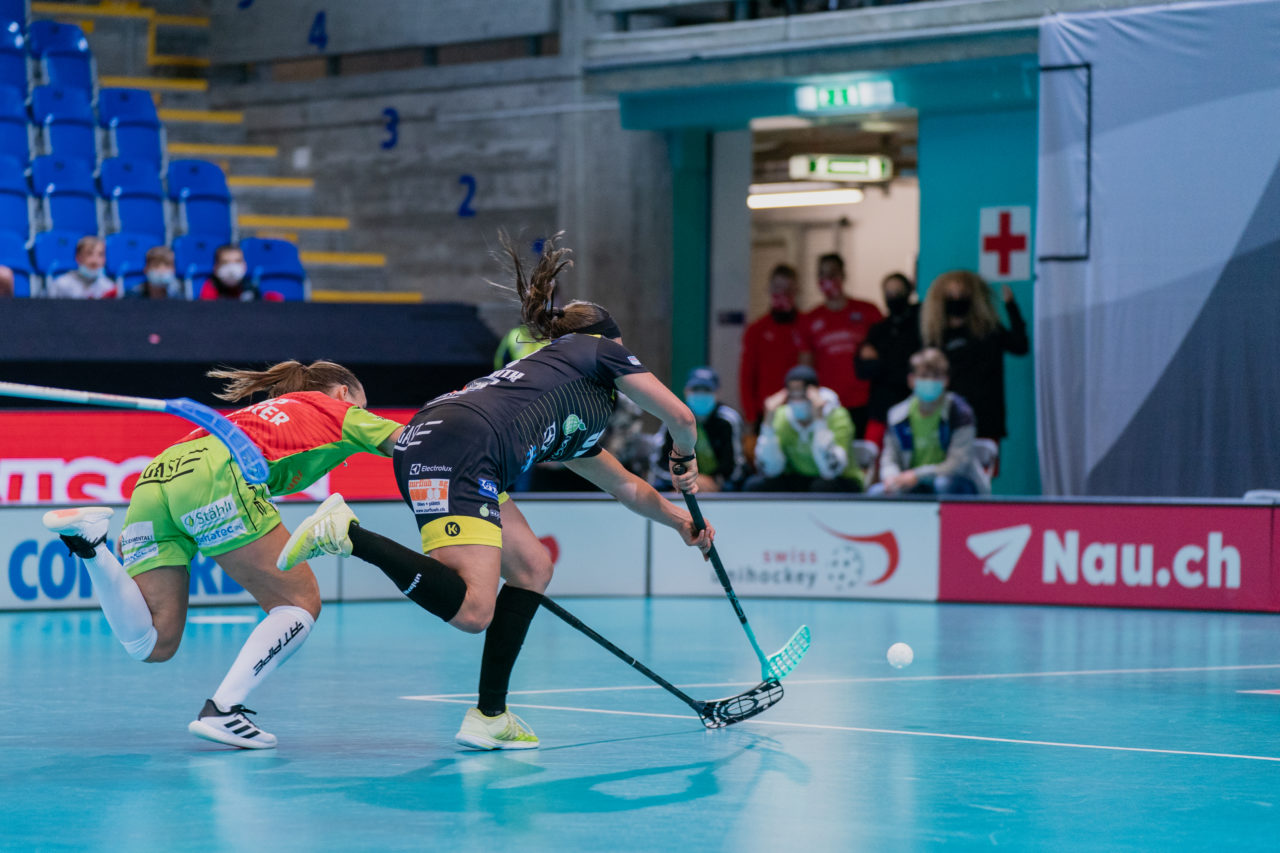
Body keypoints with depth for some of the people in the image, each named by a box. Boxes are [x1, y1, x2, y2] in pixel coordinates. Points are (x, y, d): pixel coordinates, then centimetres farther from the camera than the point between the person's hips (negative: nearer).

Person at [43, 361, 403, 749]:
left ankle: (90, 543, -14)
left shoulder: (263, 413, 41)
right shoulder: (336, 408, 26)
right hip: (214, 476, -7)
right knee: (301, 603, 3)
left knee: (152, 644, 2)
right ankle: (221, 710, -11)